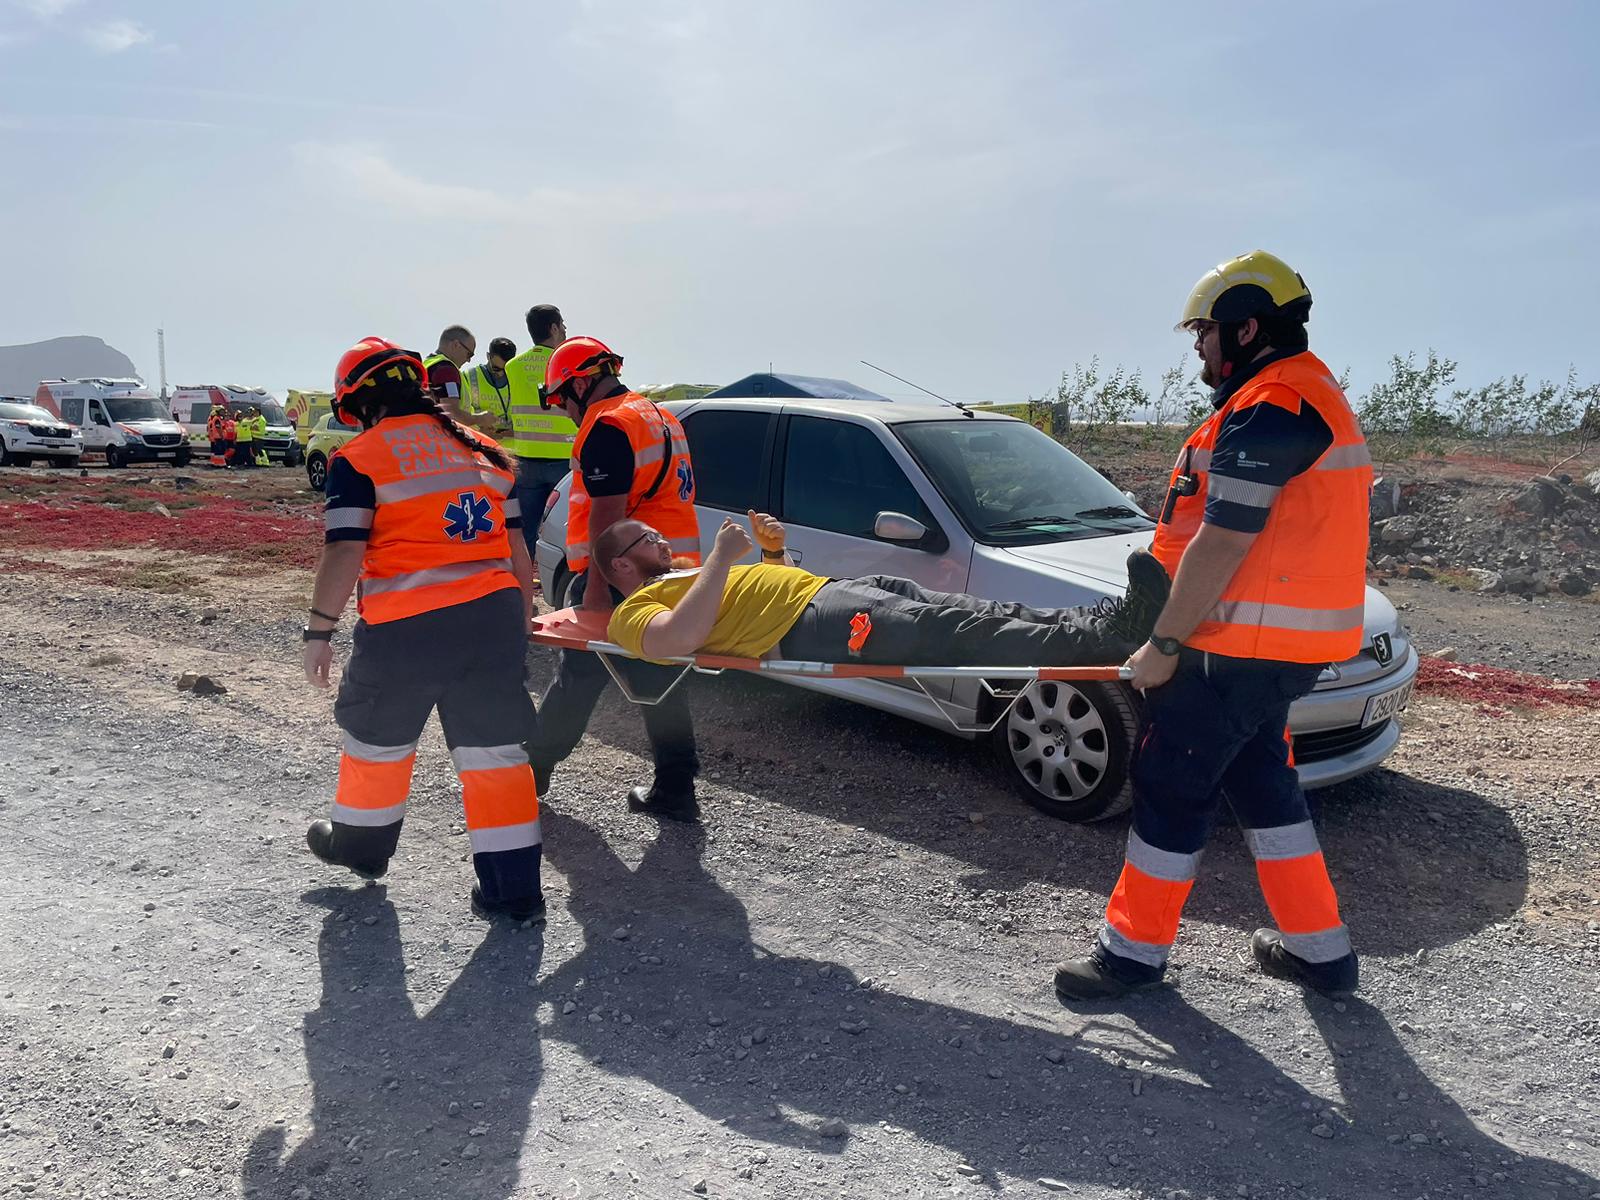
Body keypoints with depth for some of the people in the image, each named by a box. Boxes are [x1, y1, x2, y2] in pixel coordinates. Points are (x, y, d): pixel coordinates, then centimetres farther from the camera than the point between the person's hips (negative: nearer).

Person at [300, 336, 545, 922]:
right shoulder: (482, 449, 14)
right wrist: (522, 617, 24)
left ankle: (360, 844, 42)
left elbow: (345, 553, -10)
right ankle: (515, 889, 11)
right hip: (494, 614, 4)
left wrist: (318, 631, -2)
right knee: (495, 747, 8)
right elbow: (516, 547, 16)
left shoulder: (358, 459, -2)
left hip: (407, 626, -4)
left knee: (378, 737, 20)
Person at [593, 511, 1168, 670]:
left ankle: (1107, 619, -17)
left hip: (833, 593, 10)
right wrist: (721, 558, -12)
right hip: (810, 624, -9)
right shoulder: (636, 611, 6)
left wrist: (774, 551, 18)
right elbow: (677, 638, -19)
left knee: (979, 615, -9)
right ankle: (1104, 639, -29)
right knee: (956, 632, -23)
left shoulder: (689, 579, 34)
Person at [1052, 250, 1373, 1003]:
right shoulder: (1312, 392, 17)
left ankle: (1134, 950, 14)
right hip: (1287, 646, 10)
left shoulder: (1267, 409, -18)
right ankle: (1319, 949, 28)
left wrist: (1165, 644, -15)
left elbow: (1222, 543, -22)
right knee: (1258, 780, 19)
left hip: (1241, 645, -10)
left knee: (1171, 786, 0)